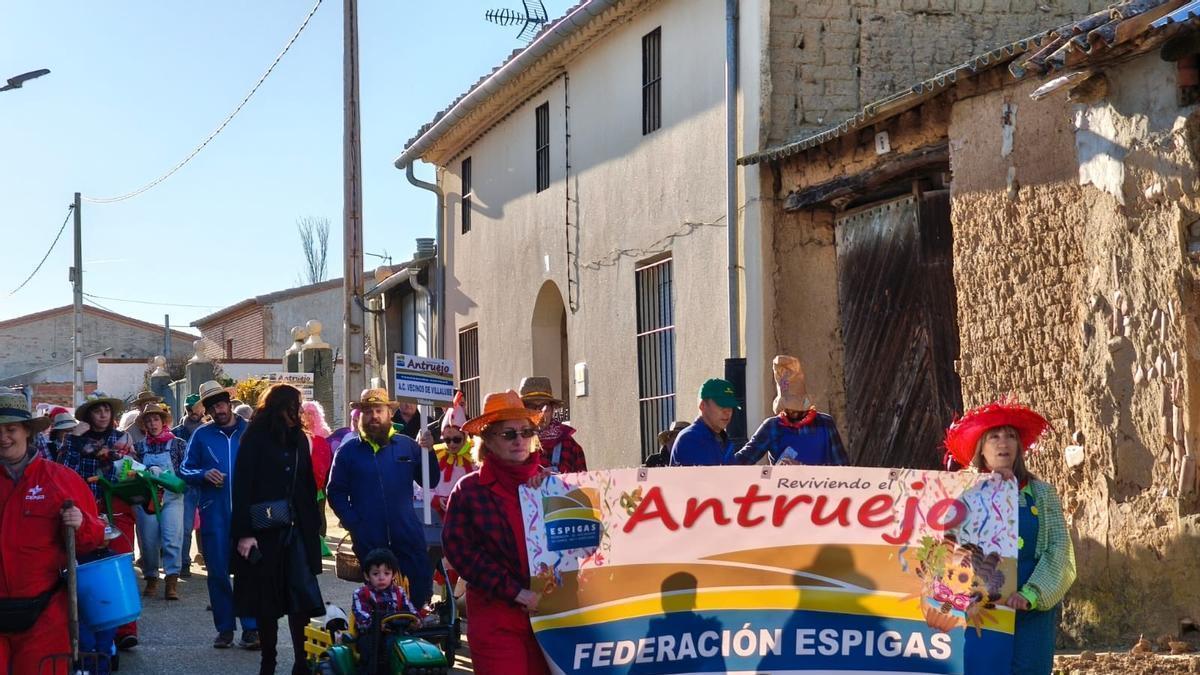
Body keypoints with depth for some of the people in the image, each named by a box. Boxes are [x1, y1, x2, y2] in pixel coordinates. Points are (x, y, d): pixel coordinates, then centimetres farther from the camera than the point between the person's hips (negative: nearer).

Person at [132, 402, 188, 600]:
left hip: (171, 497, -2)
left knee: (172, 538, -12)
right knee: (148, 541, 2)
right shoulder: (139, 446, 11)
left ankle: (172, 581, -11)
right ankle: (151, 579, 15)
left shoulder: (177, 444, 5)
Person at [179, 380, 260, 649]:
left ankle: (251, 627, -1)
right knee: (218, 571, 4)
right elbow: (185, 470, 10)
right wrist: (204, 474, -9)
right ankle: (224, 628, 13)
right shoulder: (202, 435, 9)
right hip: (214, 513, 2)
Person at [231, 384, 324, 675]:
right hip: (263, 530, -3)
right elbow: (242, 487, -9)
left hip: (296, 530, 3)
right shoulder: (255, 438, -5)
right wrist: (244, 532, -15)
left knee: (301, 596, -4)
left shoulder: (299, 438, 9)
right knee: (266, 597, 5)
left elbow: (307, 485, 12)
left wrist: (312, 527, 6)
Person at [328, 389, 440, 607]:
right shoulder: (348, 451, 4)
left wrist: (428, 452, -10)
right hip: (368, 540, -1)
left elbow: (430, 482, 5)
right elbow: (335, 492, 1)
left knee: (421, 589, -1)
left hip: (407, 537, 1)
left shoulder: (407, 445, 6)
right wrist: (353, 523, -10)